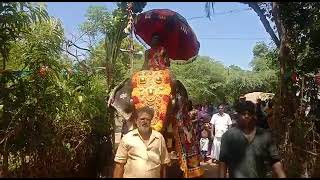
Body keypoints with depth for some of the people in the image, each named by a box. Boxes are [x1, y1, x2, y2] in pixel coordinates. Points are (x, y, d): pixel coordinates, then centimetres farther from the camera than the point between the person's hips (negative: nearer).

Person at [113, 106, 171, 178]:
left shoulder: (159, 137, 3)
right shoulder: (127, 138, -3)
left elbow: (163, 164, 9)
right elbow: (119, 164, -4)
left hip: (154, 175, 2)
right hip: (131, 175, -2)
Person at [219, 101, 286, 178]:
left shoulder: (265, 135, 0)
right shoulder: (228, 135, -6)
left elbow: (275, 161, -1)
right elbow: (223, 161, -6)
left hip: (259, 176, 3)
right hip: (236, 175, -2)